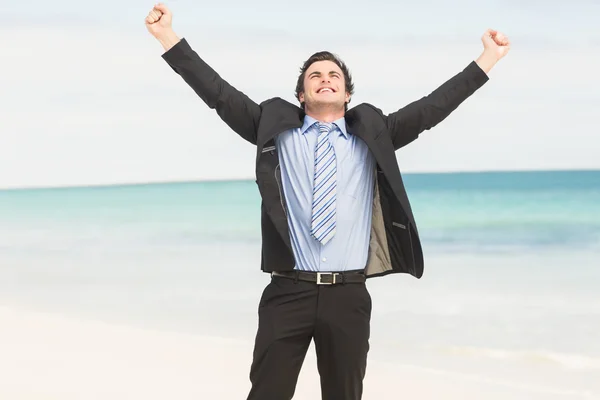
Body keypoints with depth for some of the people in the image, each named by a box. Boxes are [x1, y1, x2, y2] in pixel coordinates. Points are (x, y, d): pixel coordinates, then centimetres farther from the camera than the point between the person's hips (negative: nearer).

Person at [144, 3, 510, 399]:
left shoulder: (372, 135, 13)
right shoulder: (276, 130, 10)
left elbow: (432, 108, 10)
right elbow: (220, 94, 5)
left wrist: (488, 58, 7)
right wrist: (168, 36, -1)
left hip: (348, 295, 1)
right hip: (288, 292, -1)